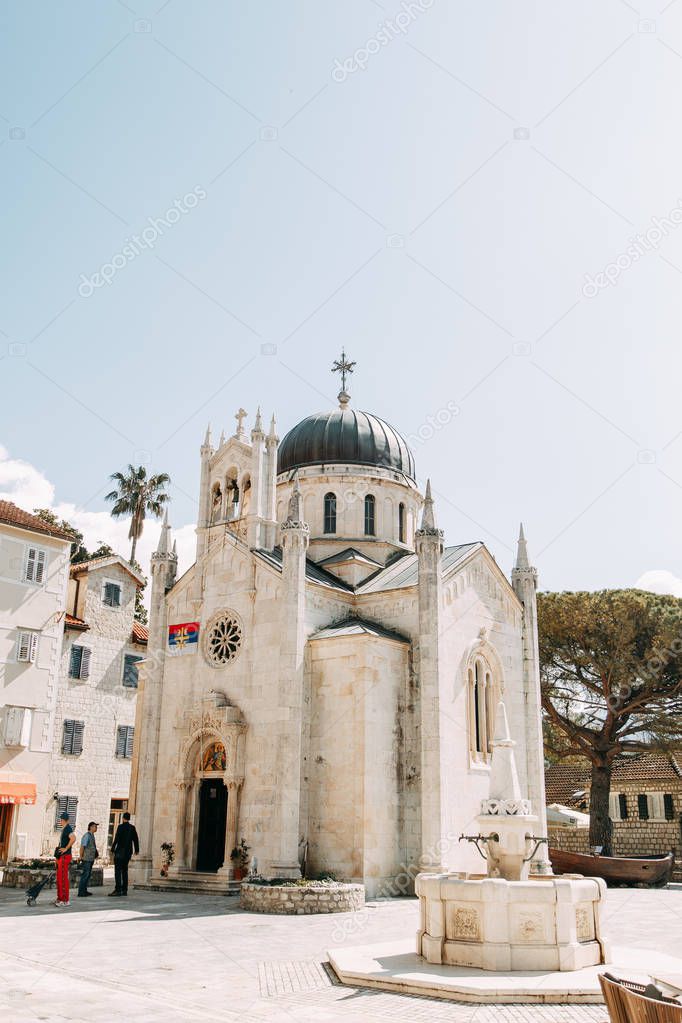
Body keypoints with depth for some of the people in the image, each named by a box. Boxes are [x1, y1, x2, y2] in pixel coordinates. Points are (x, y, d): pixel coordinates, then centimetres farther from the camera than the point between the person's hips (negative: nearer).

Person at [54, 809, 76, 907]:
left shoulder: (68, 828, -15)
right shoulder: (64, 828, 16)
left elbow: (73, 838, -32)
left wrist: (66, 849, -23)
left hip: (65, 856, -10)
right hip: (61, 857, 10)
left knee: (63, 878, -8)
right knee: (59, 878, 15)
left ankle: (65, 900, -5)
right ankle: (60, 898, 23)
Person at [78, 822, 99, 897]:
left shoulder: (92, 835, 14)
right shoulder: (87, 835, -15)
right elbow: (82, 847, -18)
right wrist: (81, 857, -16)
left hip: (90, 859, 9)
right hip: (86, 859, -9)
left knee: (88, 875, 13)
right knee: (84, 875, -7)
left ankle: (84, 891, 19)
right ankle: (81, 892, -3)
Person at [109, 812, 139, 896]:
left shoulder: (121, 827, -9)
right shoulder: (132, 828, 8)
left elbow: (116, 839, -15)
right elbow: (136, 839, 16)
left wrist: (112, 849, -7)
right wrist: (137, 849, 29)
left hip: (120, 851, -6)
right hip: (128, 852, 6)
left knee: (117, 871, -5)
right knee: (124, 870, 12)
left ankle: (118, 890, -12)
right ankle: (124, 890, 11)